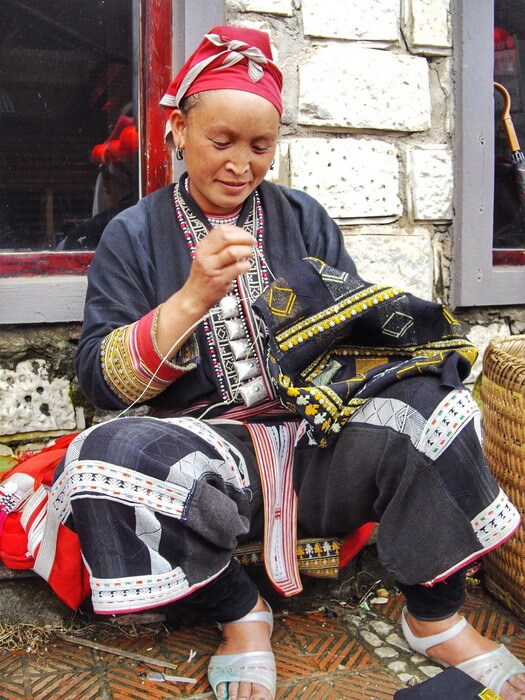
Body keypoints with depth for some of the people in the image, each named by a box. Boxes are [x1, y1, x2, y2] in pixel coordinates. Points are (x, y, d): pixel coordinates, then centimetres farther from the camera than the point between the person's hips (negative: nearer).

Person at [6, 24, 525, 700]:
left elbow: (361, 327, 12)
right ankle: (239, 614, -7)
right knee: (105, 460, -32)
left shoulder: (304, 217, 12)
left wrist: (377, 319, -13)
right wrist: (194, 297, -17)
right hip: (207, 455, -1)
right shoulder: (134, 234, 4)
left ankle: (436, 617, -4)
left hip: (319, 438, 2)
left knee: (422, 398, -25)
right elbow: (100, 380, -5)